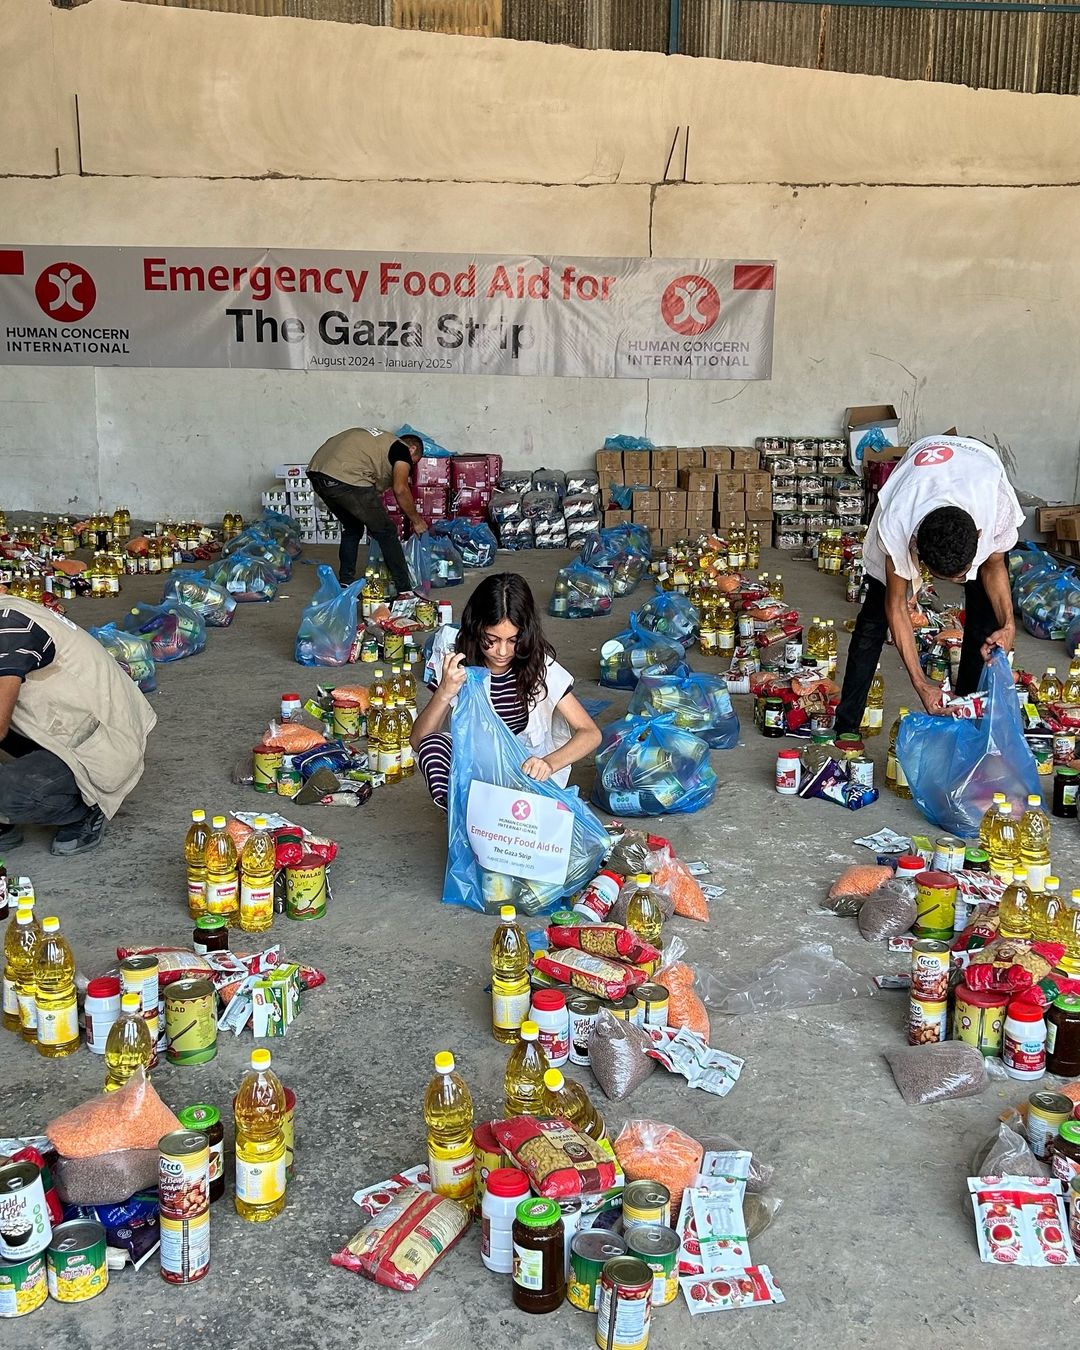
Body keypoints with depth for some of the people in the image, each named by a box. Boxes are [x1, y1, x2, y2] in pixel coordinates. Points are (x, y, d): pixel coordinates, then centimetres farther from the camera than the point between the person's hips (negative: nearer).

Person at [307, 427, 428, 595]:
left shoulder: (378, 439, 34)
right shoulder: (403, 449, 10)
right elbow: (400, 489, -5)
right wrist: (416, 520, 8)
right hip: (347, 479, -8)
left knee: (352, 528, 29)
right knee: (386, 532, 6)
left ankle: (345, 584, 31)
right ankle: (405, 591, 9)